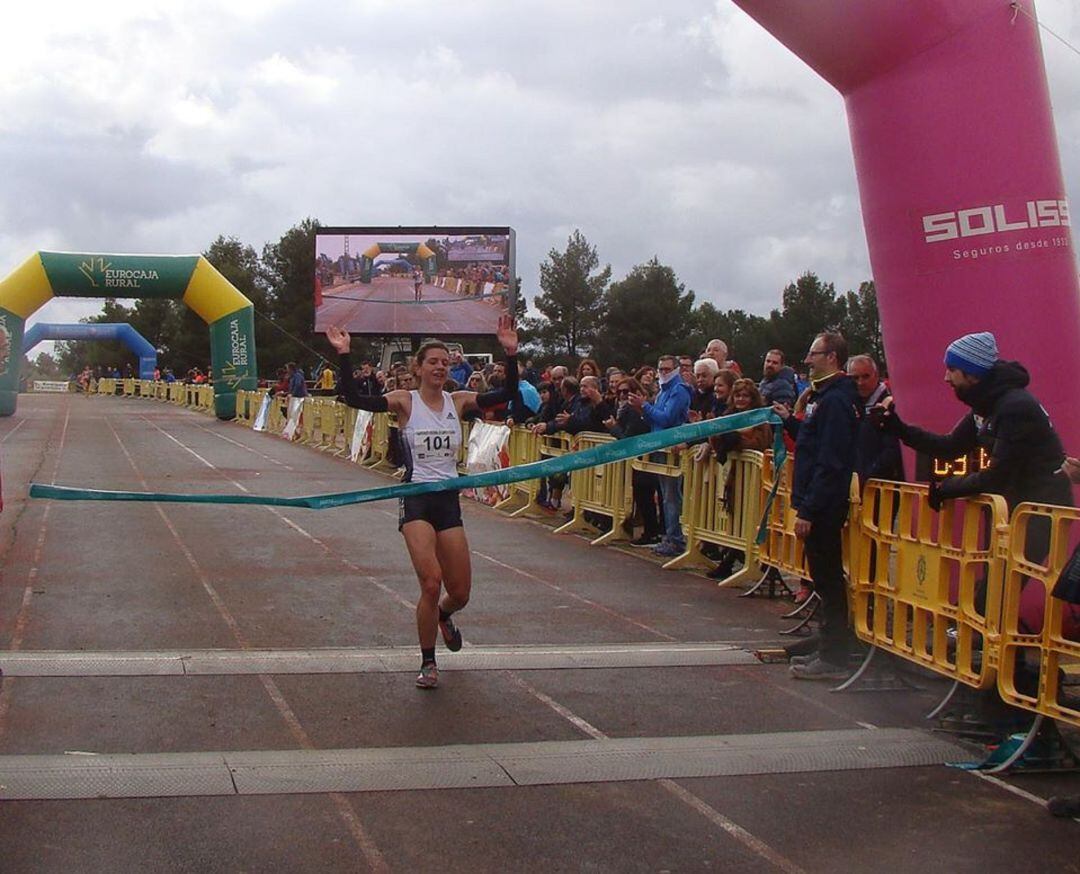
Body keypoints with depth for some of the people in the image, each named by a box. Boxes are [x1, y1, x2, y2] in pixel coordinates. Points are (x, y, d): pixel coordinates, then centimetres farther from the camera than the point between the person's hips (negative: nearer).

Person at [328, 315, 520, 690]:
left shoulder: (458, 401, 5)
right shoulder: (405, 402, -4)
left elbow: (508, 395, -4)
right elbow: (354, 398, -17)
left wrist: (510, 353, -14)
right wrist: (344, 355, -23)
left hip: (449, 500, 4)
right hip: (416, 500, -4)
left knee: (460, 593, 6)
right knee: (431, 584, -18)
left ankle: (442, 615, 47)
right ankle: (428, 663, 4)